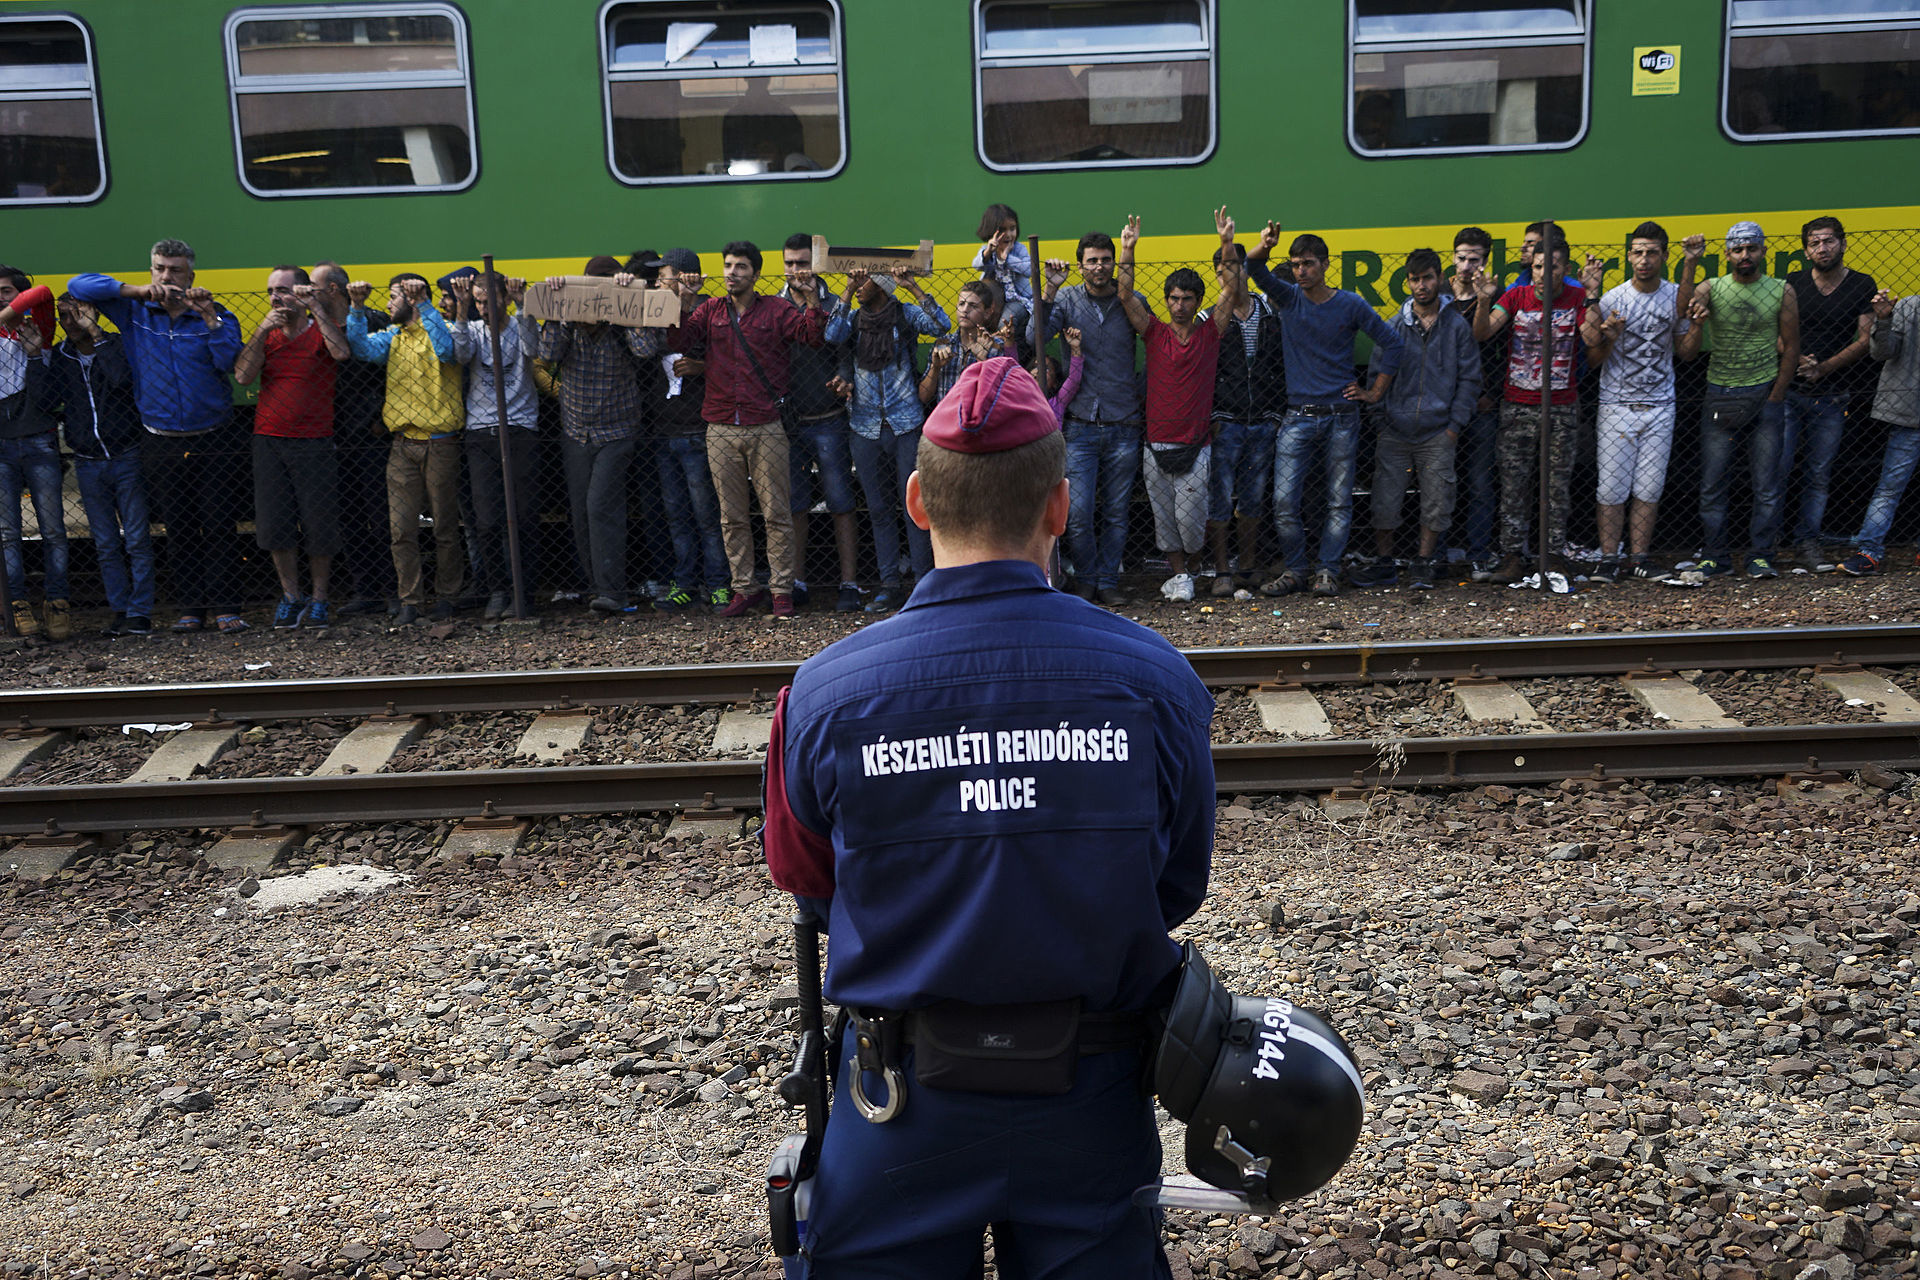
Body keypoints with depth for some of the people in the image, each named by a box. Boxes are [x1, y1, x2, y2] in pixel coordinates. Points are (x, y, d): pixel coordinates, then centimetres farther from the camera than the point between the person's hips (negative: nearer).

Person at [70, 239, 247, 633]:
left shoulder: (215, 315, 0)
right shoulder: (134, 311, 5)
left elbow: (232, 363, -14)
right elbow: (78, 286, 1)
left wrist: (209, 318, -21)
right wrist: (136, 290, -10)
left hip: (213, 441, -2)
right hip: (163, 445, 2)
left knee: (219, 527, -2)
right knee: (178, 530, 6)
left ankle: (224, 608, 2)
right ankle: (190, 608, 14)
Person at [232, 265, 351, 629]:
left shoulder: (321, 331, 0)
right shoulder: (266, 334, 11)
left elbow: (342, 352, -23)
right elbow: (243, 376, -3)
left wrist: (315, 307, -20)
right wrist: (262, 330, -10)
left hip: (314, 442, -4)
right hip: (269, 440, 4)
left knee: (319, 526, 0)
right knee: (275, 524, 5)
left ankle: (319, 599, 14)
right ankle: (290, 596, 18)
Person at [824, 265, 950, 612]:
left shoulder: (906, 314, 1)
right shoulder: (854, 317, 8)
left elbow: (941, 326, -15)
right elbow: (833, 335, -11)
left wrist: (914, 287, -18)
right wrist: (847, 293, -15)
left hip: (905, 424, -3)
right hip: (865, 426, 3)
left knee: (914, 504, -3)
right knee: (879, 508, 7)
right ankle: (889, 585, 13)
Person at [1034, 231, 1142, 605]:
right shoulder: (1067, 299, 1)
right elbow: (1035, 337, -13)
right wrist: (1049, 290, -20)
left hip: (1123, 424, 1)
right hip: (1081, 424, -1)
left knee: (1116, 513, 6)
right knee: (1079, 513, -5)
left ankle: (1108, 581, 20)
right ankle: (1085, 581, 14)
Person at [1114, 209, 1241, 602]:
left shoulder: (1209, 334, 4)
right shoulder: (1155, 333, 5)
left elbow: (1231, 290, -3)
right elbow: (1126, 296, -3)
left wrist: (1227, 243, -11)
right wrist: (1127, 250, -14)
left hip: (1195, 446, -1)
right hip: (1156, 446, 2)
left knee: (1189, 517, -3)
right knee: (1164, 518, 7)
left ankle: (1190, 567, 23)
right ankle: (1179, 575, 21)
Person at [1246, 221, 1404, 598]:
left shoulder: (1351, 305, 0)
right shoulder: (1288, 298, 4)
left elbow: (1392, 342, 7)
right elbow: (1255, 270, -12)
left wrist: (1375, 392, 4)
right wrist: (1263, 248, -34)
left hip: (1341, 417, -1)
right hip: (1298, 416, 1)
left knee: (1339, 500, 2)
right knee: (1284, 500, -5)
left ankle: (1327, 570, 10)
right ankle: (1294, 570, 7)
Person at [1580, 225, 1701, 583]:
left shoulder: (1676, 295, 3)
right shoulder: (1612, 300, -3)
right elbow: (1594, 360, 2)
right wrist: (1609, 338, -20)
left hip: (1660, 406, 2)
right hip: (1617, 405, -2)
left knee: (1649, 489, 4)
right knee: (1612, 487, -4)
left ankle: (1639, 558, 12)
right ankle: (1609, 559, 5)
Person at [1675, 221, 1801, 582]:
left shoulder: (1782, 292, 2)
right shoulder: (1709, 291, -1)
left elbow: (1791, 349, 6)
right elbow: (1685, 353, -5)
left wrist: (1774, 397, 0)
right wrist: (1697, 325, -25)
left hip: (1765, 395, 0)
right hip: (1719, 395, 0)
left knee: (1766, 484, 1)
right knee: (1711, 483, 1)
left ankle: (1760, 556, 11)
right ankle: (1713, 557, 10)